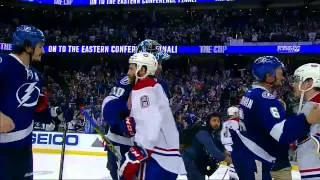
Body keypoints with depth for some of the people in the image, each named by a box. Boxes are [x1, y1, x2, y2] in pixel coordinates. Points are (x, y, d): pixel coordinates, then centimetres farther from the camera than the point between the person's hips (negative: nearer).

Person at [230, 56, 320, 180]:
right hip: (253, 160, -10)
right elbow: (281, 133, -33)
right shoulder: (265, 99, -22)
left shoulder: (250, 94, 9)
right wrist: (308, 120, -38)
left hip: (242, 154, 10)